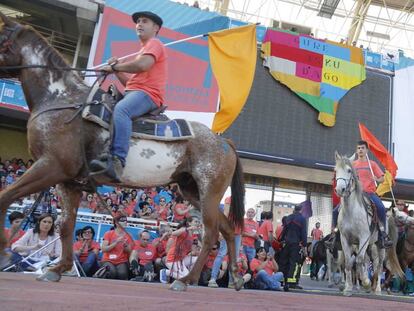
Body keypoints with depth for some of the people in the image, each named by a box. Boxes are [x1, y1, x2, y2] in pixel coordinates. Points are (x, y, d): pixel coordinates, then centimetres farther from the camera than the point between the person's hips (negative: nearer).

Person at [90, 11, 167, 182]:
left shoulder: (154, 44, 4)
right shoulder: (143, 49, 33)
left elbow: (142, 65, -18)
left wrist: (114, 67, -7)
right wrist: (117, 69, 13)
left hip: (147, 94, -10)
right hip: (132, 92, 10)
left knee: (120, 109, -37)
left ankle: (117, 161, -46)